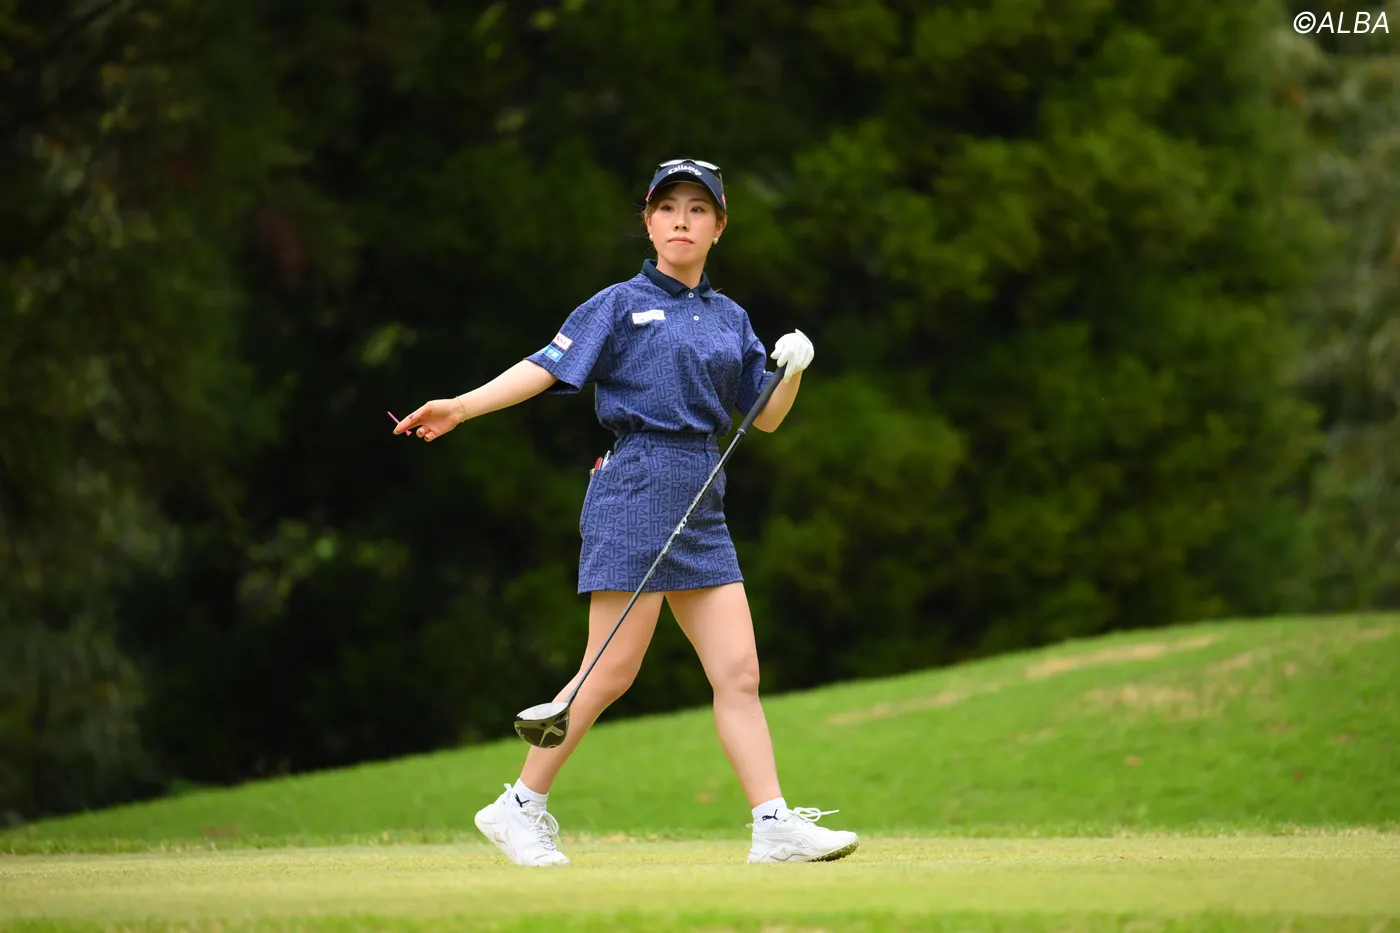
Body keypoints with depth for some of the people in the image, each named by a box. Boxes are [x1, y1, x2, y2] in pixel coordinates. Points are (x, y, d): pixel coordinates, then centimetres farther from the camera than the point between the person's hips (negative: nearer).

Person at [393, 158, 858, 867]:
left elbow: (766, 417, 18)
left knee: (739, 673, -1)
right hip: (636, 486, -6)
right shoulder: (620, 305, 1)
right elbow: (548, 367, -7)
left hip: (703, 505, 6)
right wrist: (460, 407, -19)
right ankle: (521, 807, 3)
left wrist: (793, 369, -3)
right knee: (611, 672, -8)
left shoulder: (731, 321, 17)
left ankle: (774, 825, -2)